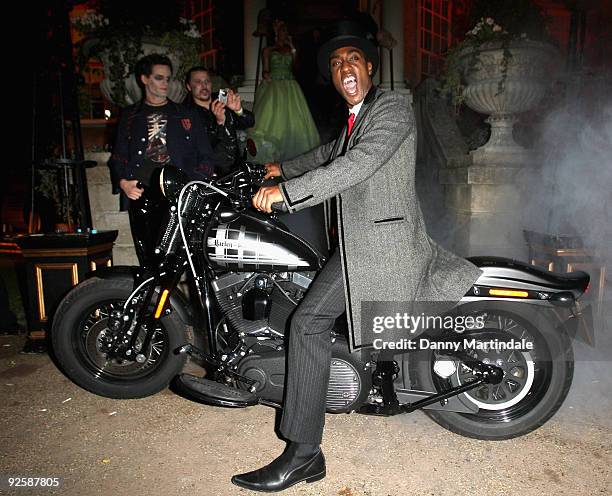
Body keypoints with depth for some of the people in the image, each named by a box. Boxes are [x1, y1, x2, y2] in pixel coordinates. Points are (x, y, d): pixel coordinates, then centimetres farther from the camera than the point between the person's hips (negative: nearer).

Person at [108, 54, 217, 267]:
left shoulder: (186, 115, 16)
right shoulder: (130, 116, 20)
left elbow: (206, 157, 12)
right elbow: (118, 156, 20)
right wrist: (122, 182, 1)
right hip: (140, 196, 2)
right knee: (148, 260, -1)